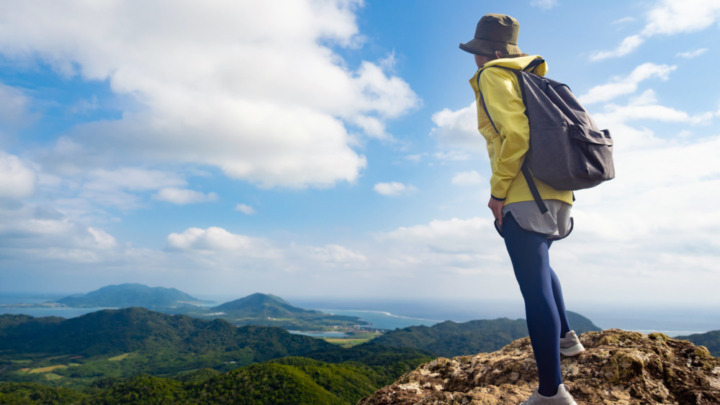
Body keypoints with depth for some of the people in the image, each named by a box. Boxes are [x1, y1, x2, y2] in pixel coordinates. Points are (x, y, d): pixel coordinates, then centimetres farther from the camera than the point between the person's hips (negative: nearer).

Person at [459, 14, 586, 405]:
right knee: (539, 266, 31)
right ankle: (565, 337, 42)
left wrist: (498, 190, -14)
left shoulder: (493, 77, -2)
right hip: (556, 193, 10)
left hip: (523, 197, -10)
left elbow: (516, 133, -18)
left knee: (535, 288, -9)